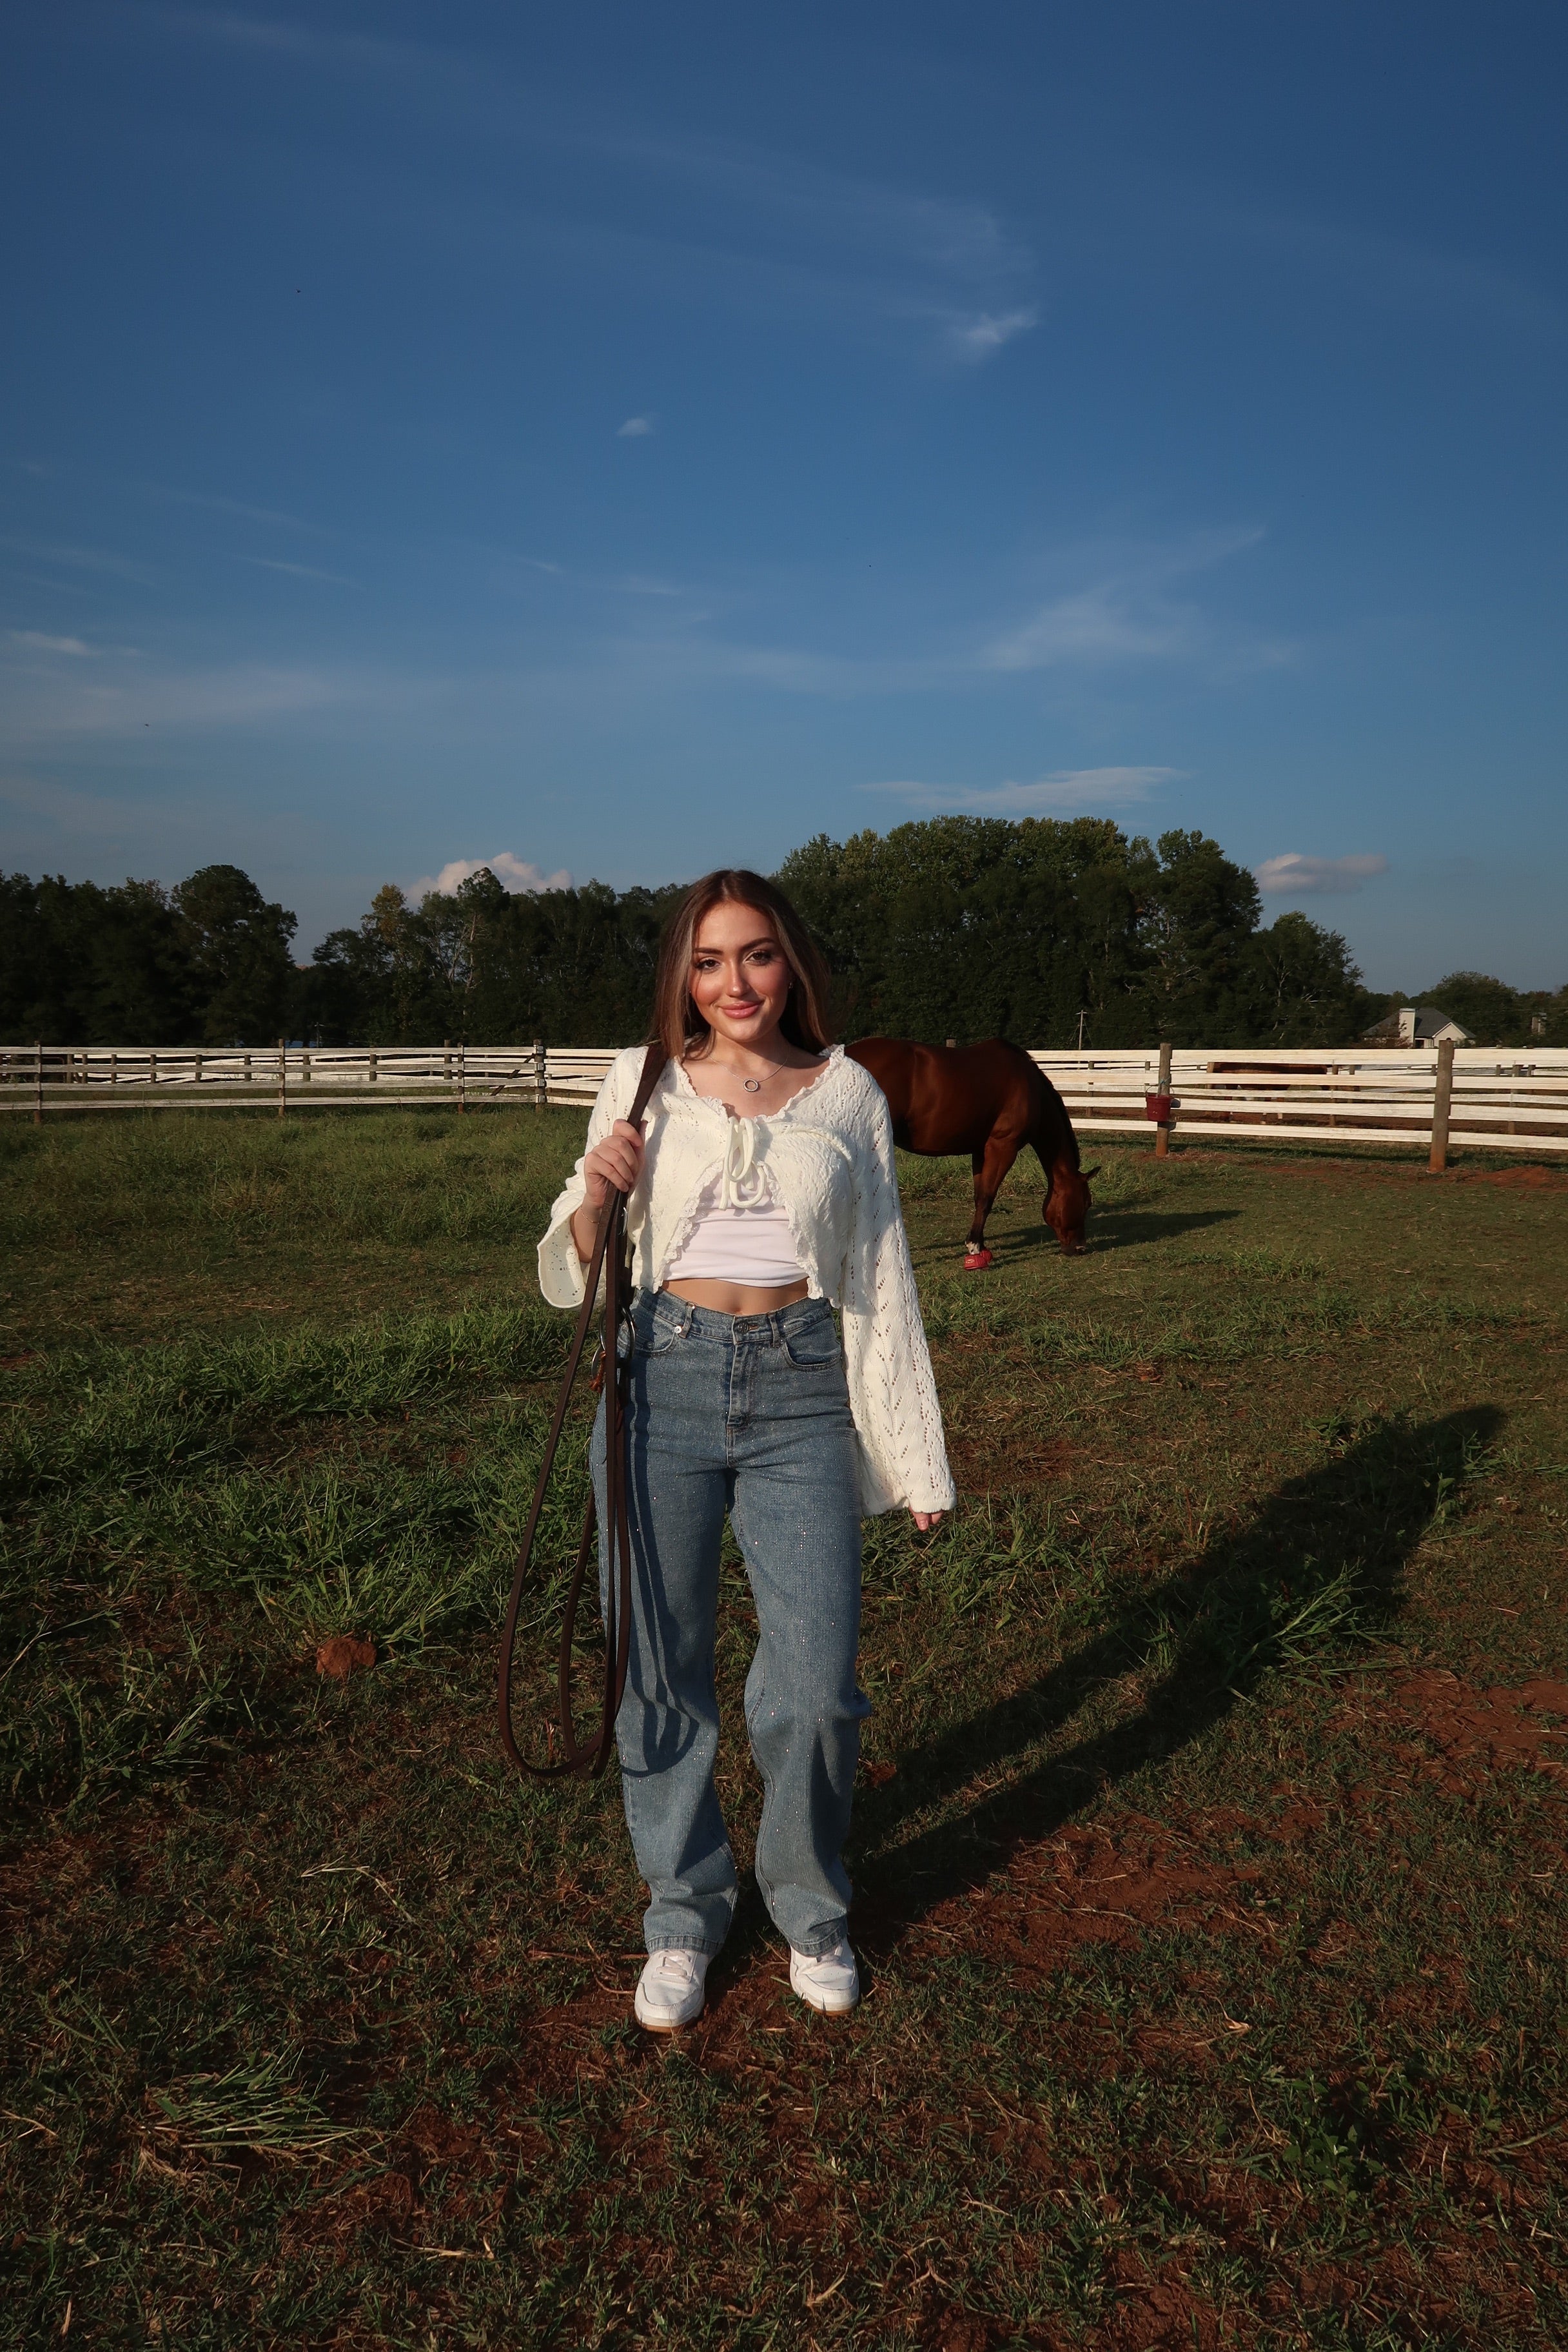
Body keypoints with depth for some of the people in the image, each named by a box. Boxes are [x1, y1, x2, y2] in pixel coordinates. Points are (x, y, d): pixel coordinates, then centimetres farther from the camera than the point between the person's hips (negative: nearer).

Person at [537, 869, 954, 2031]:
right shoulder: (641, 1086, 4)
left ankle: (812, 1911, 28)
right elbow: (575, 1277, 9)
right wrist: (593, 1198, -13)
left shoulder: (849, 1094, 4)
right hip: (662, 1382, 1)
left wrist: (914, 1455, 8)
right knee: (659, 1677, 8)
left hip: (801, 1397, 0)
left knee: (817, 1689, -1)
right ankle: (685, 1918, 32)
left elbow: (881, 1278, 8)